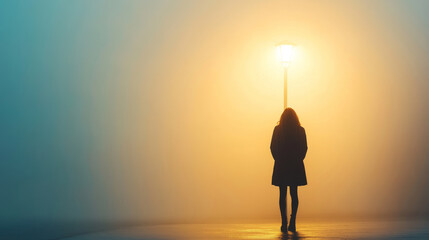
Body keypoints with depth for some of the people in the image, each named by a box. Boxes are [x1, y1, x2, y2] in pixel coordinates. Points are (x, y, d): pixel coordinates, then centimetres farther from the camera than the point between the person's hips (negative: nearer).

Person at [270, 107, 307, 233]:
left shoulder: (278, 129, -2)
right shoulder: (300, 130, 0)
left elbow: (273, 147, -2)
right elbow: (304, 148, 1)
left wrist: (278, 160, 10)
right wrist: (298, 160, 12)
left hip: (281, 166, -1)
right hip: (296, 166, 1)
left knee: (283, 195, 3)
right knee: (294, 194, 7)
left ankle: (284, 223, -1)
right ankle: (292, 223, 2)